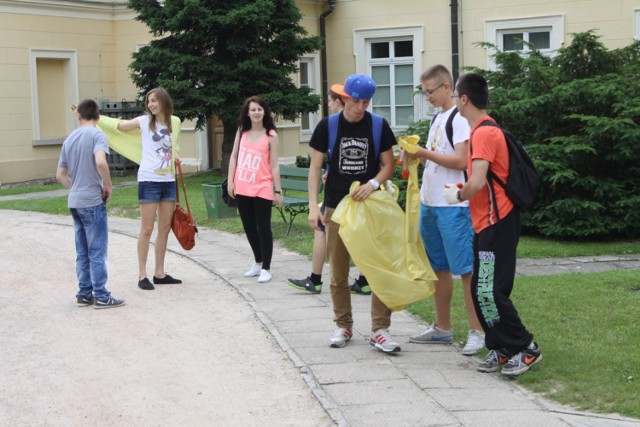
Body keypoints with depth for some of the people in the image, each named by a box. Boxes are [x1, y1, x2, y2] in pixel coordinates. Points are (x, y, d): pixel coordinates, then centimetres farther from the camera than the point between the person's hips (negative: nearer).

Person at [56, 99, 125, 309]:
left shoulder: (69, 139, 13)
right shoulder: (97, 135, -9)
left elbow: (60, 175, 14)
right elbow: (100, 162, -26)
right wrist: (108, 185, -13)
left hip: (75, 202, 7)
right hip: (93, 201, -7)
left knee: (83, 252, 12)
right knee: (97, 251, -3)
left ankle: (84, 293, 17)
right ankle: (101, 296, 0)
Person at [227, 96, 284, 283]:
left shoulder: (271, 135, -4)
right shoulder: (242, 132, 7)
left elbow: (274, 165, -5)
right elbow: (234, 157, 10)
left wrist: (278, 190, -6)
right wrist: (230, 181, 2)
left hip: (262, 189, -4)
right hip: (242, 188, 4)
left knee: (263, 228, -3)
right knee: (249, 228, 14)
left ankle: (266, 268, 4)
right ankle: (258, 262, 31)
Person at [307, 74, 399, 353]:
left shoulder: (379, 126, -2)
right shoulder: (328, 126, -2)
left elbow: (388, 165, 4)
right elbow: (315, 167, 1)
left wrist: (373, 183, -17)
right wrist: (313, 206, -8)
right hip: (337, 207, 0)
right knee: (338, 274, 8)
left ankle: (380, 330, 3)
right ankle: (343, 326, 22)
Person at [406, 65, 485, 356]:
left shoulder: (460, 118, -10)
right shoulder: (437, 119, 17)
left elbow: (460, 161, -19)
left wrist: (424, 153, -17)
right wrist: (417, 154, 3)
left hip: (454, 206, -9)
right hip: (430, 203, 9)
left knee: (465, 269, -7)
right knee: (439, 268, 14)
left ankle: (477, 332, -3)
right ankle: (442, 329, 23)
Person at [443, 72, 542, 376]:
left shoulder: (484, 133, -17)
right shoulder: (482, 131, 14)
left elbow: (477, 183, -26)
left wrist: (457, 195, -9)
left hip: (496, 223, -10)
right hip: (486, 223, 10)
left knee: (489, 292, -9)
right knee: (481, 291, 10)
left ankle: (525, 348, 0)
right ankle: (501, 349, 17)